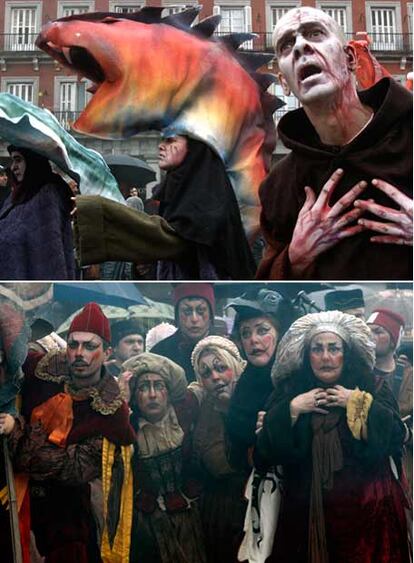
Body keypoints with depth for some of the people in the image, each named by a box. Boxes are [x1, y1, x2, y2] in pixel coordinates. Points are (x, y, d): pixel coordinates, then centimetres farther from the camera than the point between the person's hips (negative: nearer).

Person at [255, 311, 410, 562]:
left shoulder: (372, 390, 1)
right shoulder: (289, 392, 3)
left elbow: (395, 438, -13)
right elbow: (265, 454, -5)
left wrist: (357, 403, -13)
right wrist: (292, 409, -12)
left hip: (366, 508, -1)